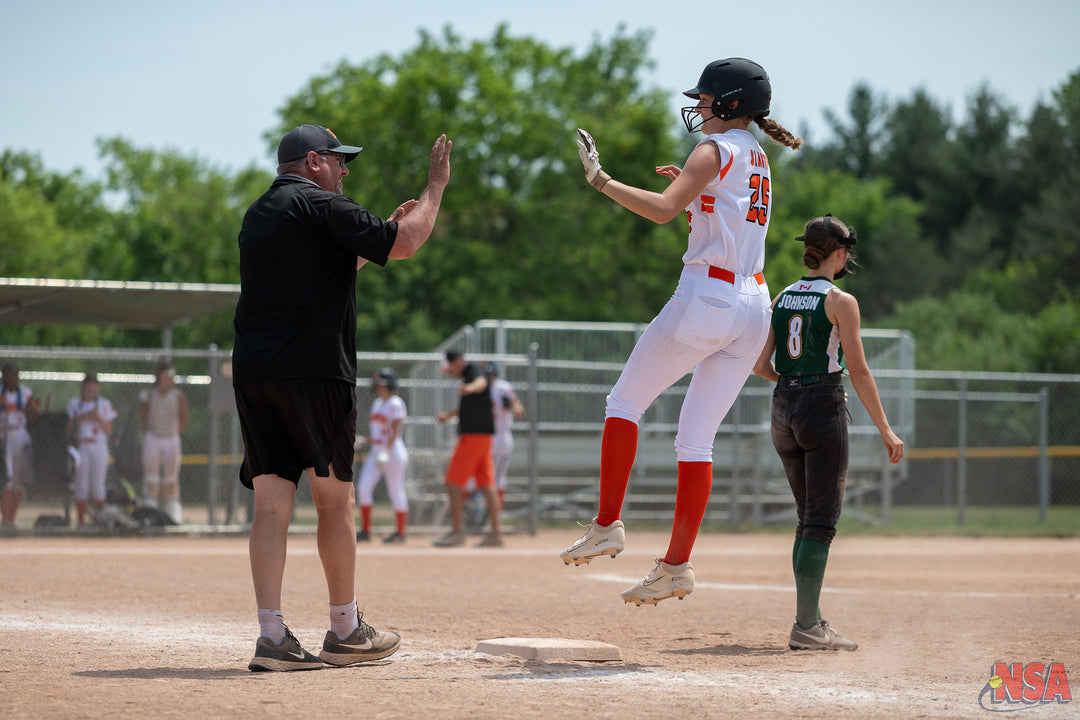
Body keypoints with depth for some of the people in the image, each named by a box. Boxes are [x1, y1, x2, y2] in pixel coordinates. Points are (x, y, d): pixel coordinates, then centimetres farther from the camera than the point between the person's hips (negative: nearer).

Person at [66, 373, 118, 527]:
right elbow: (70, 431, 3)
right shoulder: (74, 404, 8)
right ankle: (80, 521, 0)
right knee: (81, 485, -2)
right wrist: (82, 418, -10)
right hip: (81, 449, 0)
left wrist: (98, 418, -12)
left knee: (98, 484, -3)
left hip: (99, 448, 0)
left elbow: (109, 431, 3)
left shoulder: (104, 405, 8)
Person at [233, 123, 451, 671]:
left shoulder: (258, 215, 21)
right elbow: (404, 245, -8)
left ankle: (272, 636, -7)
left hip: (253, 374, 7)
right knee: (335, 500, 4)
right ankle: (345, 631, 12)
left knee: (271, 505, 1)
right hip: (313, 373, -7)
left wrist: (387, 228, 32)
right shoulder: (320, 205, -5)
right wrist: (435, 186, 5)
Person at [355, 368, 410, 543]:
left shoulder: (396, 404, -10)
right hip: (376, 451, 8)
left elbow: (395, 431, -18)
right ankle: (365, 530, -1)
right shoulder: (377, 403, 16)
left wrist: (386, 451, -26)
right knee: (363, 488, -4)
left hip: (393, 452, -8)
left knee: (396, 492, -2)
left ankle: (400, 532, 6)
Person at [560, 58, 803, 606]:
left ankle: (607, 525, 2)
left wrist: (600, 179, -13)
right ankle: (676, 565, 3)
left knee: (624, 402, 7)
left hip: (705, 297, -8)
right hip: (754, 305, 8)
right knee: (696, 439, 7)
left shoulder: (715, 150, -8)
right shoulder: (757, 159, 17)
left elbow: (662, 211, -20)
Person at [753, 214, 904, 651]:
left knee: (810, 518, 15)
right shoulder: (841, 302, -8)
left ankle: (810, 620, 13)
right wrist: (885, 430, -7)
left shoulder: (782, 299, 10)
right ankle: (806, 627, -12)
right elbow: (858, 372, -10)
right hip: (824, 406, -6)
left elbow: (760, 365, 8)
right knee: (821, 520, -6)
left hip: (783, 409, 6)